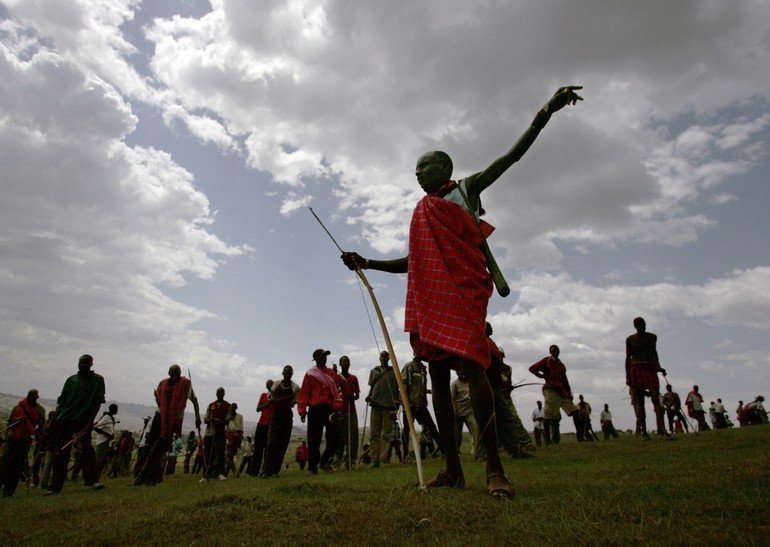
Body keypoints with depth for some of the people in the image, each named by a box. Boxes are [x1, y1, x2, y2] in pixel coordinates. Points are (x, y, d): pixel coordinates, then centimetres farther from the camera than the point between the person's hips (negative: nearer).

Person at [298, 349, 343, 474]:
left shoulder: (331, 373, 13)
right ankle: (312, 468, 9)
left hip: (330, 409, 2)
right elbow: (304, 393, 3)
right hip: (315, 410, -2)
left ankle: (324, 462, 15)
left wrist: (336, 406, -4)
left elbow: (337, 391, 9)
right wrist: (302, 411, -5)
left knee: (333, 438, -4)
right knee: (314, 440, 0)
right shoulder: (310, 374, 7)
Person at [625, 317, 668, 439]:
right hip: (637, 370, -2)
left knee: (656, 399, -10)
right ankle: (643, 431, -4)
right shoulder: (630, 339, 6)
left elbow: (654, 352, 23)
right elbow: (628, 358, 5)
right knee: (639, 402, -4)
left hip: (651, 369, 2)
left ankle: (662, 429, -16)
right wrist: (628, 376, -2)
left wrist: (659, 367, 9)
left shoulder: (652, 337, 13)